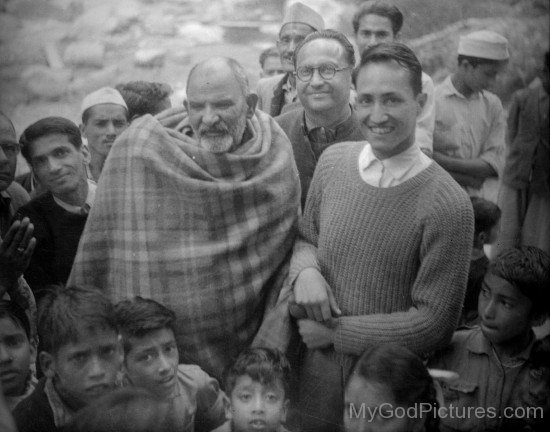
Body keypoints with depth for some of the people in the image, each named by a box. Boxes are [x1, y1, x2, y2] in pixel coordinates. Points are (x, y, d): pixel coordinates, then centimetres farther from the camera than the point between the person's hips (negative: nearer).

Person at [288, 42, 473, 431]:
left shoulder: (448, 205, -19)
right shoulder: (333, 161, -3)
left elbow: (434, 322, -17)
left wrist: (336, 332, -14)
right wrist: (305, 270, -11)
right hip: (320, 372, 4)